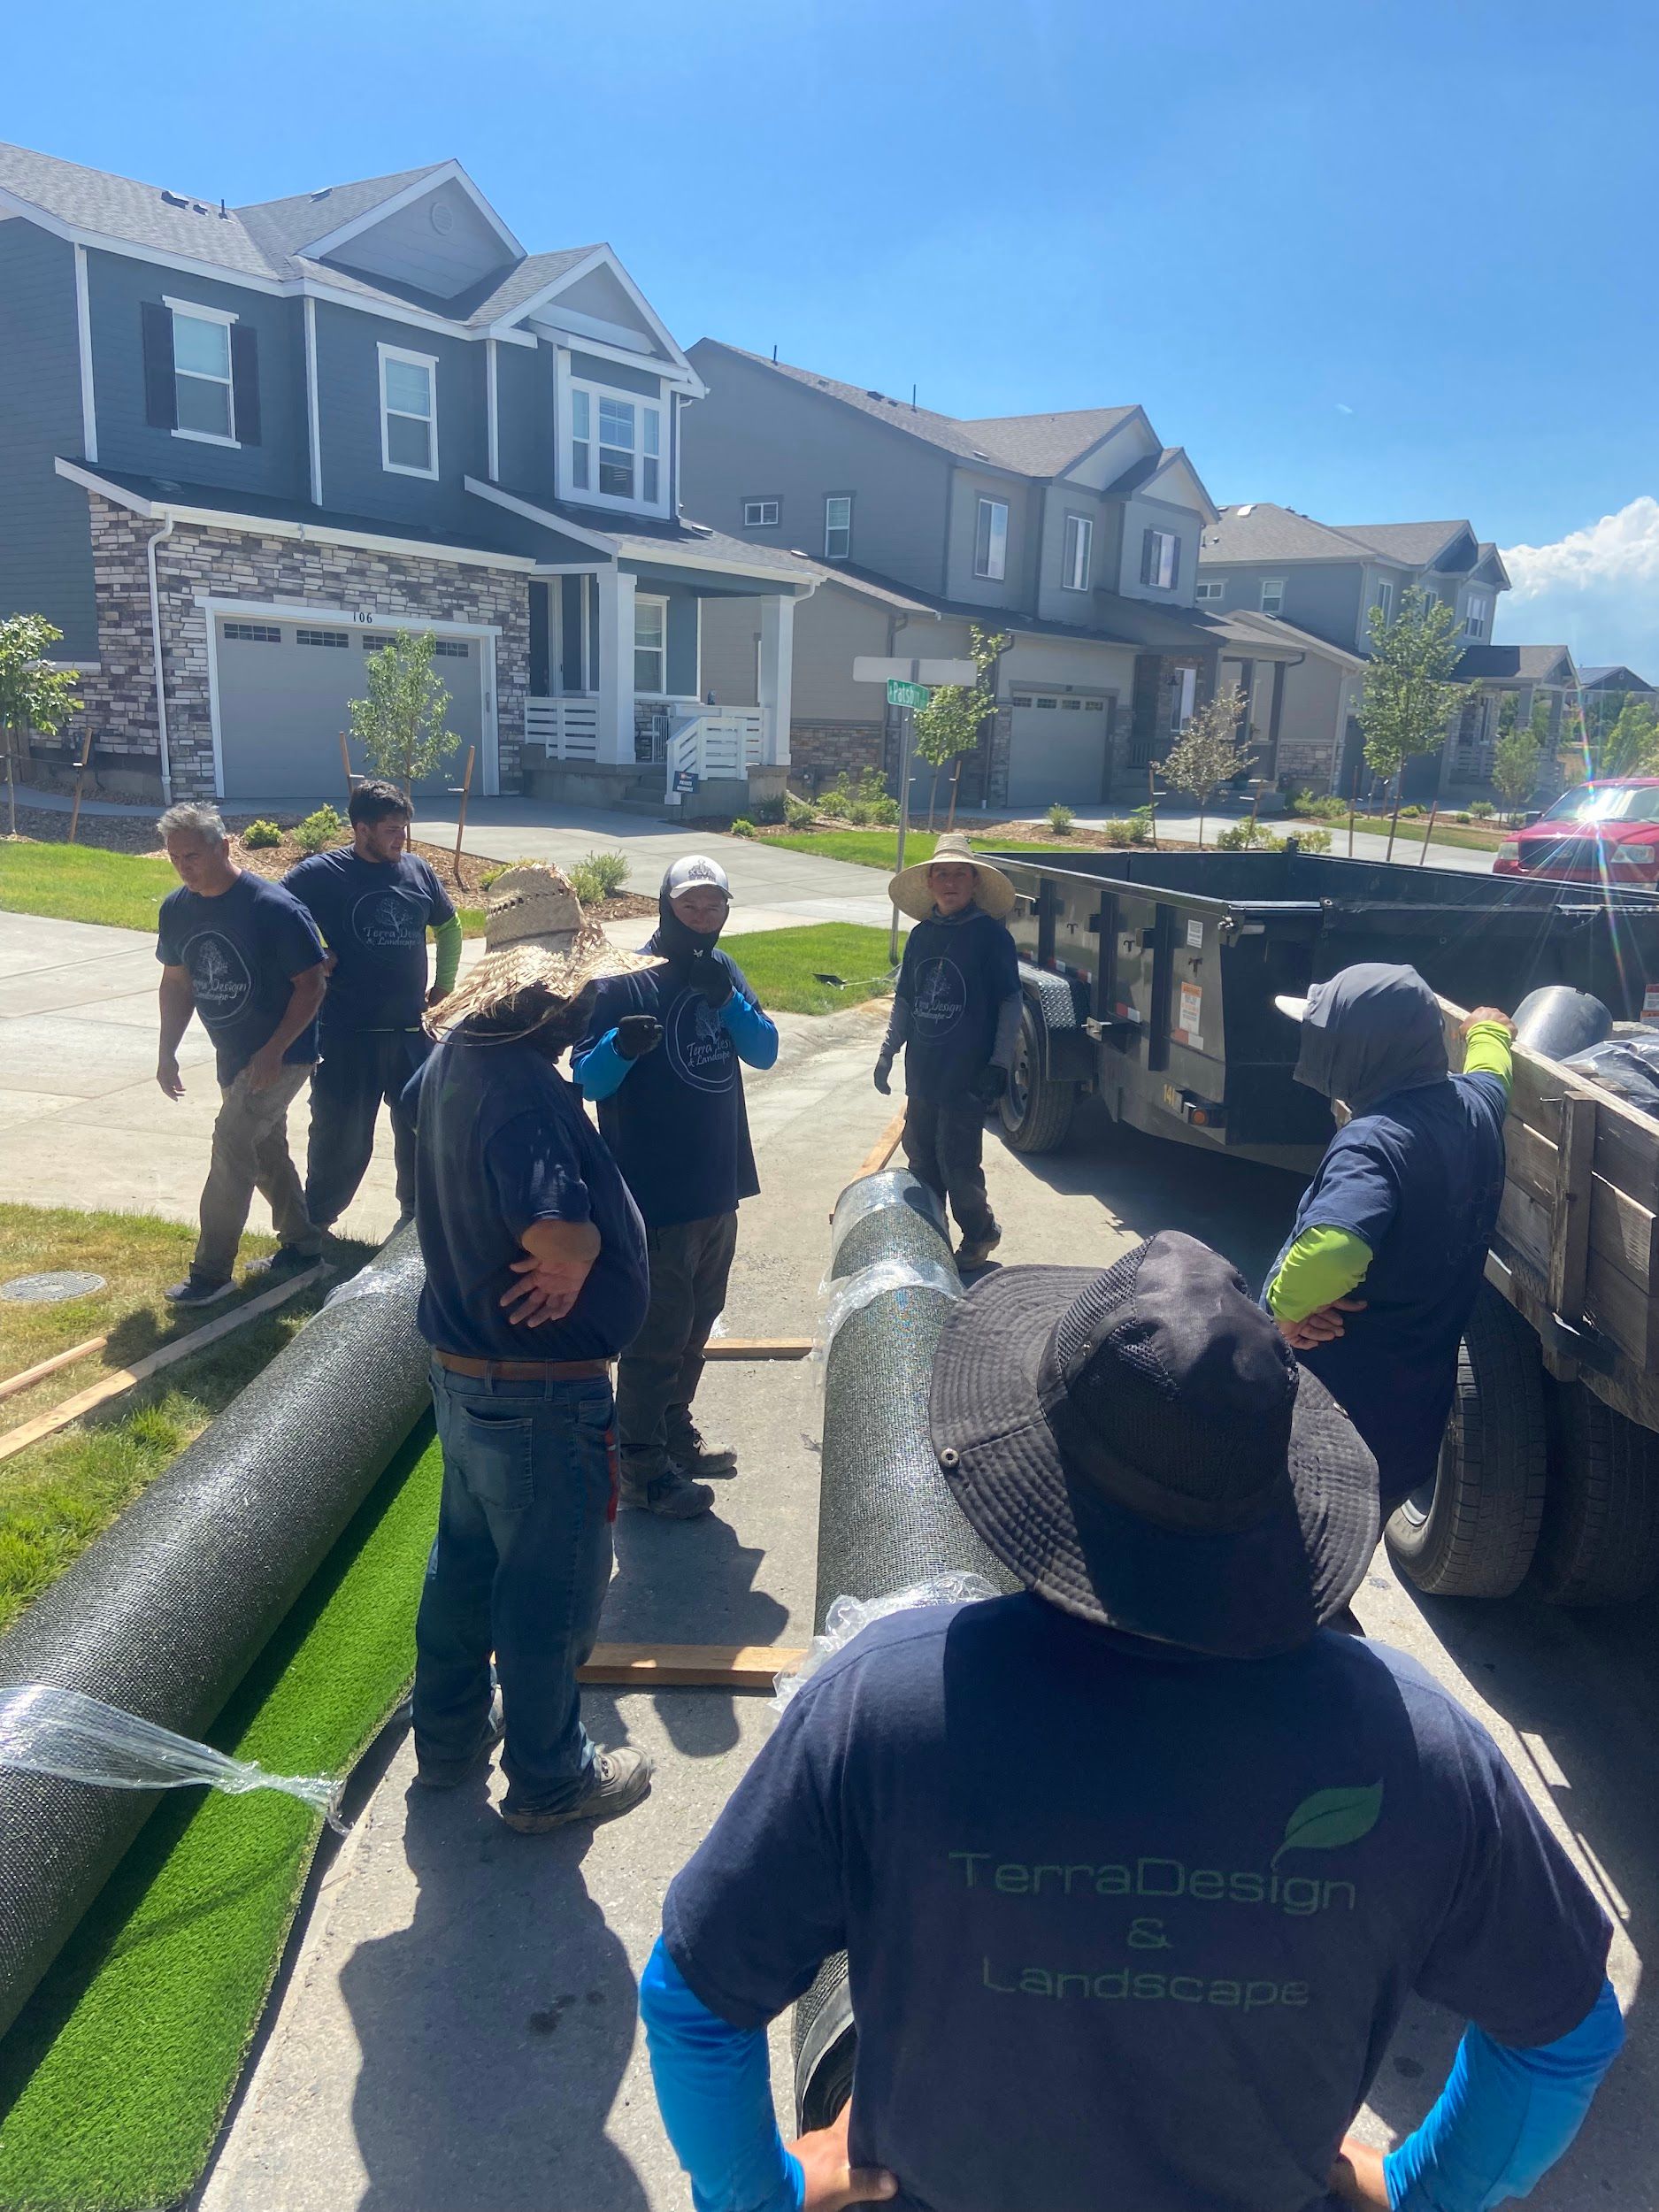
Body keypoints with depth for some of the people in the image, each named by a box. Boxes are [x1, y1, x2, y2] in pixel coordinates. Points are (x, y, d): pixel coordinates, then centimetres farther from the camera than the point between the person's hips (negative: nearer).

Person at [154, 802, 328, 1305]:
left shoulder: (274, 908, -21)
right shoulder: (177, 909, 0)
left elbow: (311, 985, -17)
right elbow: (177, 983, 12)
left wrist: (273, 1051, -23)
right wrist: (167, 1054, 9)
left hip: (282, 1055, -8)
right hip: (233, 1054, 8)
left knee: (232, 1144, -13)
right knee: (265, 1150, 16)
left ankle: (211, 1272, -6)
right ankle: (302, 1245, 31)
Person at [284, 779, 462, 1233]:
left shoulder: (417, 870, 6)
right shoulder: (320, 874, -8)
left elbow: (449, 926, 22)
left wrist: (444, 985, 16)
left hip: (411, 1033, 4)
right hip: (347, 1037, -4)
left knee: (422, 1131, 13)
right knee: (341, 1141, 3)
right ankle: (312, 1225, 22)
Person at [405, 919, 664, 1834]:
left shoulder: (453, 1056, 0)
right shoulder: (525, 1089, -30)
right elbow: (557, 1233, -44)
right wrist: (580, 1252, -20)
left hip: (460, 1369, 9)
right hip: (540, 1389, -9)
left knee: (465, 1554, 25)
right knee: (552, 1587, 11)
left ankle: (451, 1732, 44)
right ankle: (548, 1778, 30)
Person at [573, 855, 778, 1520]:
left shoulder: (724, 971, 7)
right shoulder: (624, 981, -13)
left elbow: (764, 1051, 0)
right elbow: (588, 1080, -14)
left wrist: (727, 998, -17)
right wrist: (620, 1046, -35)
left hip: (719, 1188, 7)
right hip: (655, 1196, -7)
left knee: (695, 1327, 20)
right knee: (656, 1336, 2)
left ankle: (675, 1432, 37)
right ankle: (643, 1469, 15)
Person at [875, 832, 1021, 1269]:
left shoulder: (991, 935, -8)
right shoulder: (922, 935, 9)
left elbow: (1010, 1003, -7)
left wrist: (999, 1064, -12)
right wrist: (887, 1052, 11)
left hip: (968, 1077, -6)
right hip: (923, 1071, 6)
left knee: (957, 1163, -2)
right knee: (921, 1158, 14)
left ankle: (980, 1233, 21)